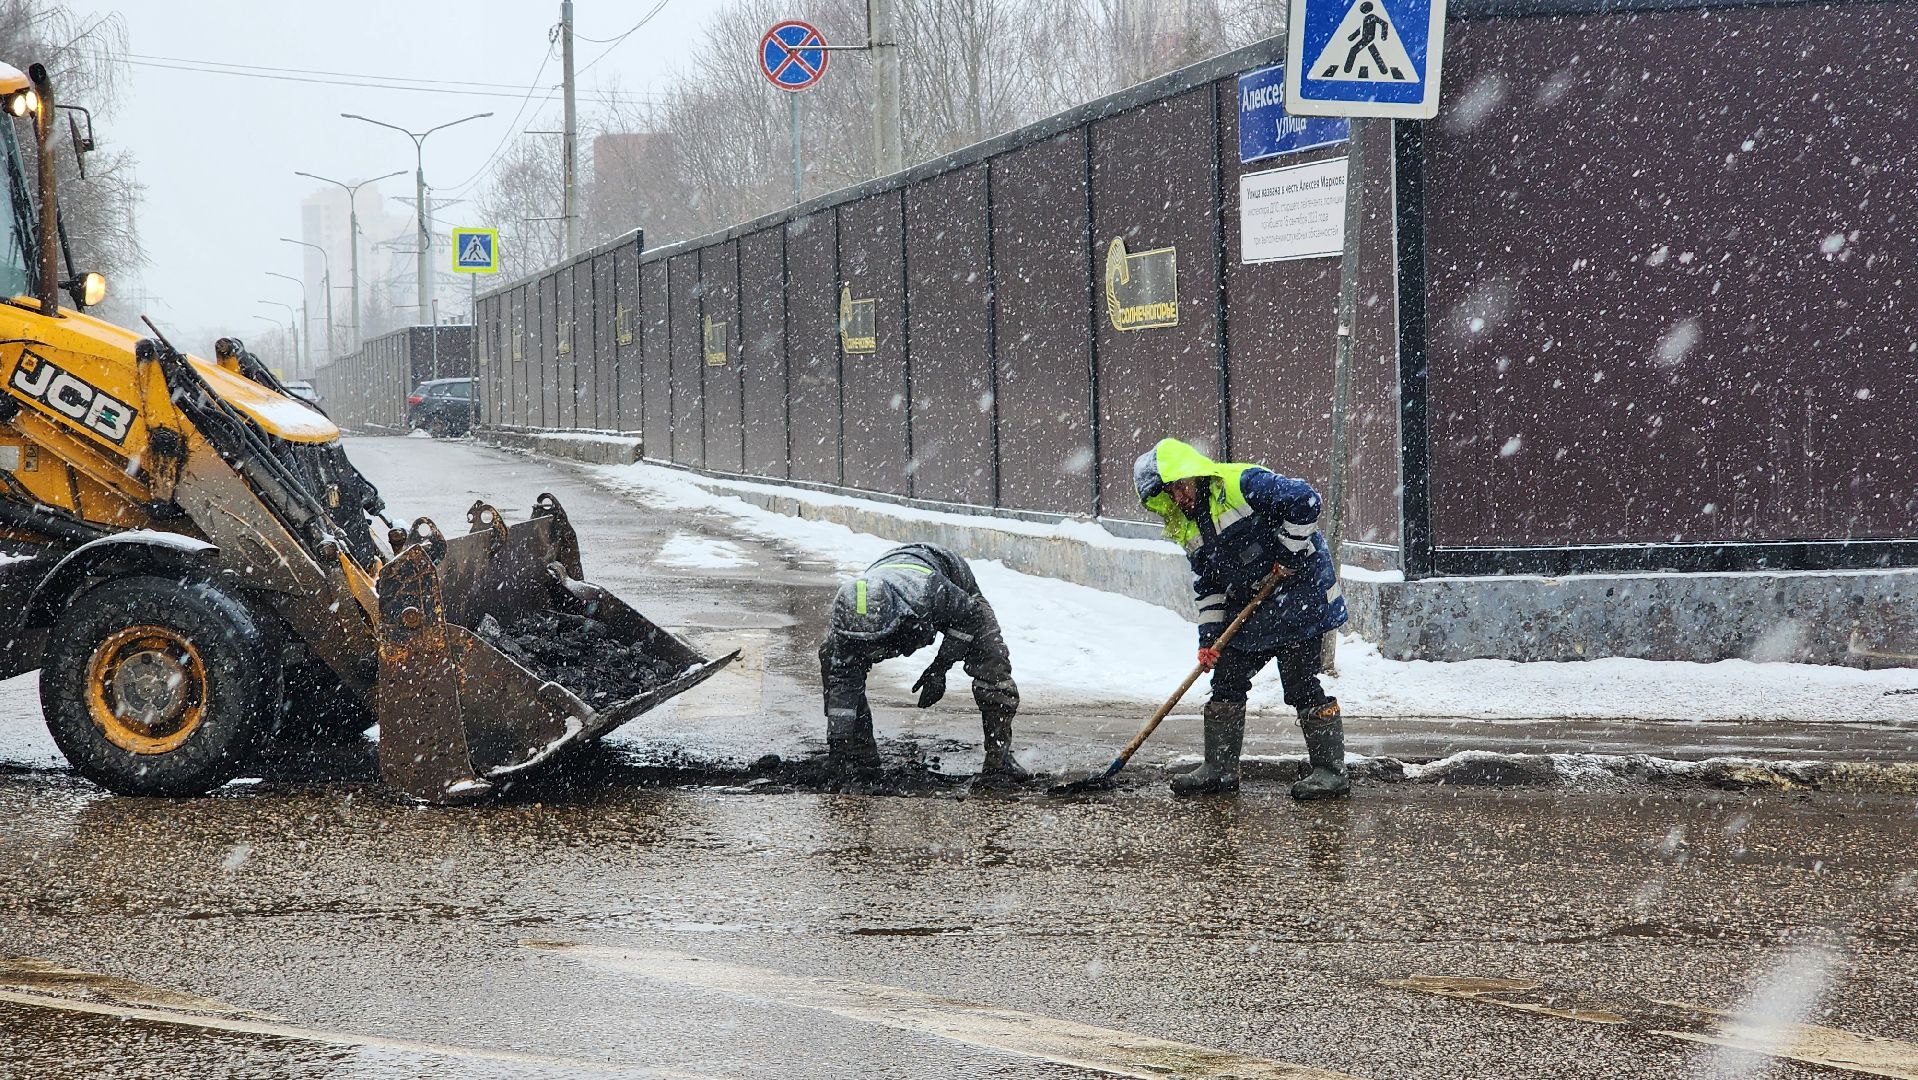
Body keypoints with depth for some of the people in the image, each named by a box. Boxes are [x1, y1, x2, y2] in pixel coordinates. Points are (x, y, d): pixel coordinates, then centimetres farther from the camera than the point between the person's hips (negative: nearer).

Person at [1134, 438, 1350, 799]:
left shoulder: (1244, 484, -16)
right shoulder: (1190, 529, 10)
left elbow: (1304, 501, -23)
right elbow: (1208, 586, 13)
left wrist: (1288, 555, -19)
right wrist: (1209, 636, 2)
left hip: (1298, 594, -9)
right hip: (1250, 611, 9)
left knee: (1301, 684, -9)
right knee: (1227, 679, 9)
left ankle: (1331, 771, -3)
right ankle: (1220, 768, 18)